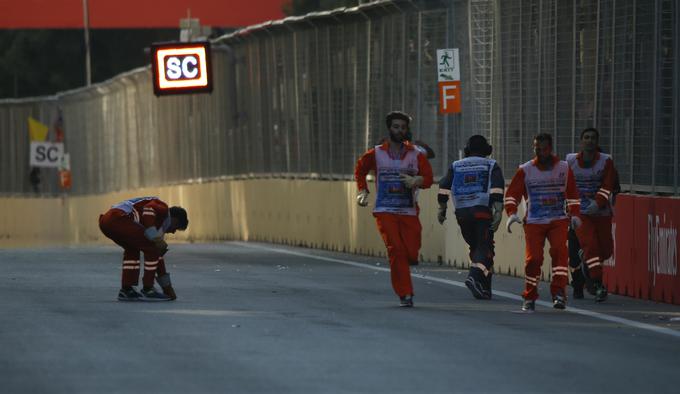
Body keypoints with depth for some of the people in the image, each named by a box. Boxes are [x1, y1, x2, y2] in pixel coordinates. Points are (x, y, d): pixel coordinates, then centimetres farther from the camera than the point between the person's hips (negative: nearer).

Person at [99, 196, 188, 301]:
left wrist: (167, 286, 41)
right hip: (119, 218, -10)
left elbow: (158, 255, 37)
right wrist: (155, 238, -12)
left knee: (132, 249, 30)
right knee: (152, 248, -1)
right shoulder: (164, 209, 9)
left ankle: (126, 290, 25)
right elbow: (148, 209, -15)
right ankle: (147, 290, 3)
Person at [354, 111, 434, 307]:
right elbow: (360, 170, 22)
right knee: (396, 250, -14)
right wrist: (362, 191, 11)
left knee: (412, 253, -5)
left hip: (409, 212, 1)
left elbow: (428, 178, 0)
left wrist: (416, 180, -21)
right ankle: (405, 294, -10)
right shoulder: (376, 154, 6)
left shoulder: (416, 155, 6)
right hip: (385, 211, -1)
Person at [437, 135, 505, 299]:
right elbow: (497, 190, -7)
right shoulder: (491, 166, 7)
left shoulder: (456, 166, 17)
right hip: (482, 212, -4)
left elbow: (444, 188, 8)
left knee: (475, 247, 16)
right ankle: (475, 276, -31)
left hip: (461, 213, 4)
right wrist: (498, 212, -13)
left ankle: (483, 289, 14)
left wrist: (442, 209, 14)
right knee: (484, 248, -4)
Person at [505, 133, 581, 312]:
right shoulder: (525, 170, 0)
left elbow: (572, 193, 15)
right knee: (533, 258, -9)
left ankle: (559, 293, -23)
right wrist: (511, 213, -13)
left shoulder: (564, 168, 6)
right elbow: (512, 193, 2)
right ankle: (529, 297, 9)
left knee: (559, 250, -22)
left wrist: (574, 214, 5)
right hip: (534, 222, -1)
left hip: (558, 220, 1)